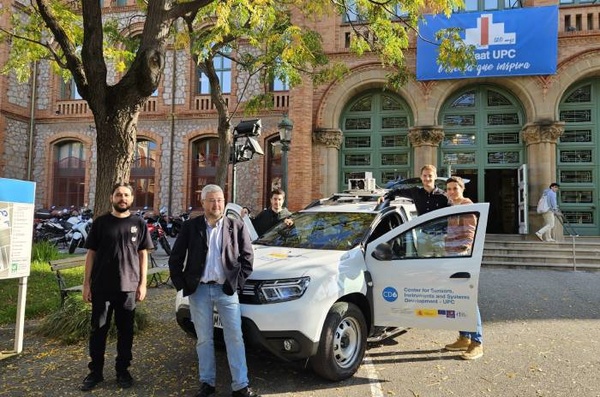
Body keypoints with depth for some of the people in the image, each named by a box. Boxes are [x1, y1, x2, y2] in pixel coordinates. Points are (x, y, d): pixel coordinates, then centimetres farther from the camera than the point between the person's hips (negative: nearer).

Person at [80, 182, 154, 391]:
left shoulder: (139, 224, 3)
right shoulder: (101, 222, 3)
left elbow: (143, 255, 5)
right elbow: (91, 254, 4)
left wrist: (142, 283, 0)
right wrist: (87, 283, -1)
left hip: (128, 287, 0)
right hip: (101, 287, 0)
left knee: (125, 330, 9)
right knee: (98, 330, 9)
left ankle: (122, 370, 23)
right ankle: (95, 371, 23)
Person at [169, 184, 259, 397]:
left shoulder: (237, 226, 0)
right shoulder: (190, 226, 1)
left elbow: (247, 257, 2)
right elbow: (175, 259, 5)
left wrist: (237, 282, -5)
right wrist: (182, 284, -2)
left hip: (226, 290, -1)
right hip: (199, 291, 1)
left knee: (235, 338, 2)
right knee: (204, 340, 12)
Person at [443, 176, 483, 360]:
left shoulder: (467, 205, -5)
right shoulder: (452, 207, 18)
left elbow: (470, 232, -11)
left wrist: (463, 251, -19)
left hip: (463, 257, -8)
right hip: (453, 258, 8)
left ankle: (477, 343, -2)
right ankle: (464, 338, 22)